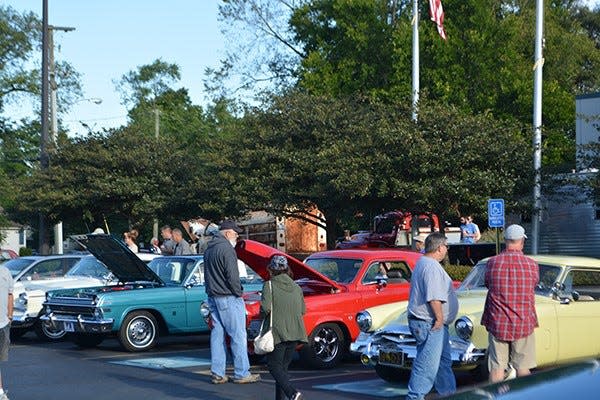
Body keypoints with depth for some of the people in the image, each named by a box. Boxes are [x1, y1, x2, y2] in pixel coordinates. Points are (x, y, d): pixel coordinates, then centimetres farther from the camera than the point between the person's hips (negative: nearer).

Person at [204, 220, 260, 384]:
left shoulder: (209, 249, 15)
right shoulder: (226, 249, -15)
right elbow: (232, 276, -19)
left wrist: (211, 292, 18)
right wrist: (239, 294, -7)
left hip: (212, 297, 9)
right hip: (228, 298, -9)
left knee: (217, 334, 9)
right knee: (238, 335, -2)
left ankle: (217, 374, 10)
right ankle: (241, 374, 0)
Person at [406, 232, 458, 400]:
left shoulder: (423, 263, 15)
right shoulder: (432, 267, -20)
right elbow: (434, 298, -26)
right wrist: (439, 318, -17)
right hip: (429, 324, -11)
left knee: (444, 361, 19)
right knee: (427, 365, -6)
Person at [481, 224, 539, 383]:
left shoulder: (492, 263, -6)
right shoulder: (531, 265, -8)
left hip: (497, 324, 1)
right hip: (523, 325, 0)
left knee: (497, 368, 5)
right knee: (523, 368, 9)